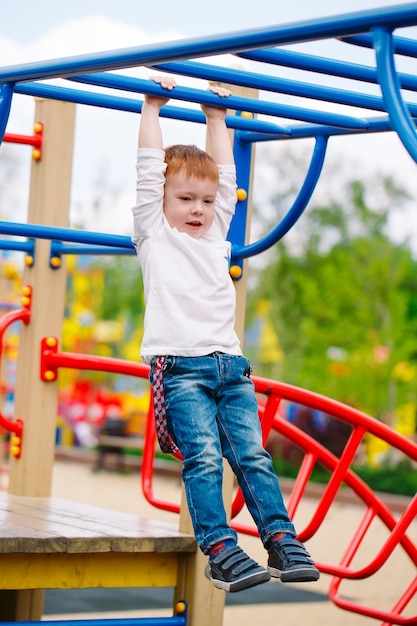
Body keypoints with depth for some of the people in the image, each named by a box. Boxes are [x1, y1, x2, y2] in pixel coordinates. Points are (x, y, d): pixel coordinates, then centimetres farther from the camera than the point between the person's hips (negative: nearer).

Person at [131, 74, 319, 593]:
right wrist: (152, 109, 13)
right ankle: (220, 551, -18)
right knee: (204, 458, -16)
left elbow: (225, 175, 27)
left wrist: (216, 117, 33)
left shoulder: (216, 234, 24)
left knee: (252, 456, -5)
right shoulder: (155, 235, 11)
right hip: (180, 366, -5)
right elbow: (149, 168, 9)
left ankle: (281, 541, -6)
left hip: (230, 366, 5)